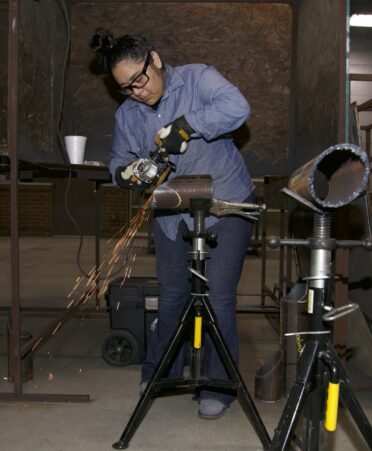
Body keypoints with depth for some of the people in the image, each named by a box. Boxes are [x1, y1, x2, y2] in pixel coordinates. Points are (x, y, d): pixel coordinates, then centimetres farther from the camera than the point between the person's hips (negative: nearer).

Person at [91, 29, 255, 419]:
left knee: (218, 299, -4)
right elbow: (119, 162, 8)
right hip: (171, 216, 5)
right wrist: (127, 173, -16)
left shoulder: (196, 79, -11)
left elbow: (236, 106, -29)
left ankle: (218, 387, 14)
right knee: (171, 296, 13)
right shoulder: (127, 114, 3)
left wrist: (184, 126, -35)